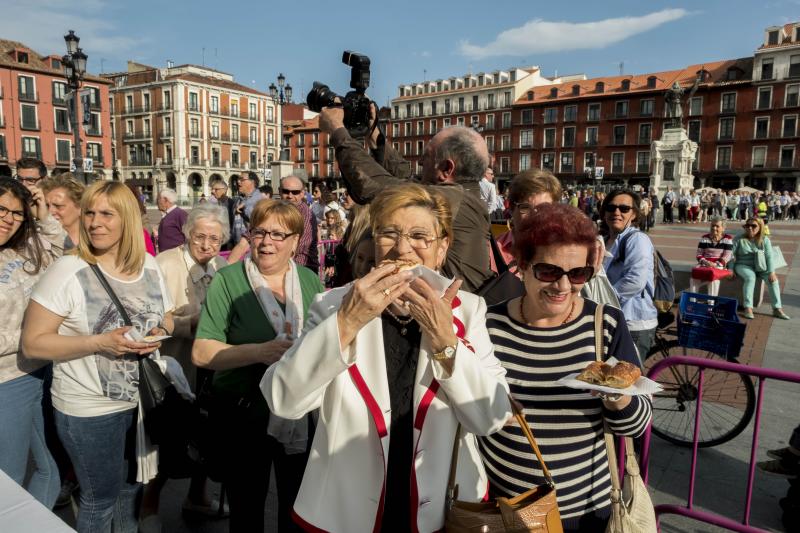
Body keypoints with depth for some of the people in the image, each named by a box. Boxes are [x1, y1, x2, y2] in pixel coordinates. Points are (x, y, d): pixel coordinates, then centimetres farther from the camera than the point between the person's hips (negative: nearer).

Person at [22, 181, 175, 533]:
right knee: (100, 497, 15)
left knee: (132, 486, 24)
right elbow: (33, 343, -15)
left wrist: (160, 333, -12)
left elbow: (166, 319, 11)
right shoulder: (67, 270, -16)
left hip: (142, 399, 5)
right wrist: (99, 343, -27)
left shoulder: (149, 266, -1)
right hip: (89, 410, -4)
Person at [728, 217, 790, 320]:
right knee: (750, 277, -35)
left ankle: (777, 309, -18)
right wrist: (731, 269, -10)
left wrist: (771, 272, -14)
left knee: (773, 279, -24)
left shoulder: (765, 240, 5)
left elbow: (769, 257, -2)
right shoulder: (739, 239, 0)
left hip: (760, 267, 3)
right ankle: (748, 308, -36)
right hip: (743, 265, -3)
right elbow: (732, 255, 1)